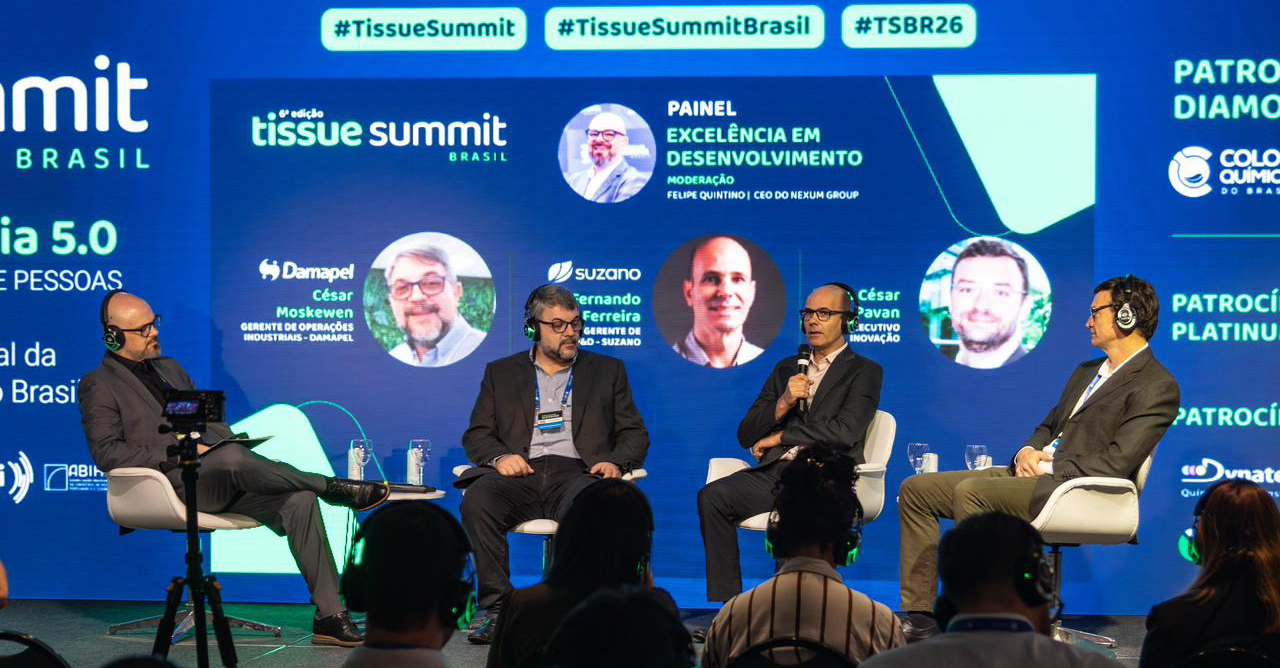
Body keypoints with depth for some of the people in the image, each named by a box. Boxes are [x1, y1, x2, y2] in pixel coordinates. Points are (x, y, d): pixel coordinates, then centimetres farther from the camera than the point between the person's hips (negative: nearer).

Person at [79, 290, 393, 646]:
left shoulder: (170, 368, 26)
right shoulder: (98, 386, 4)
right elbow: (107, 453, -8)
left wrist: (222, 442, 2)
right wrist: (178, 453, -15)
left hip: (221, 481, 7)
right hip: (171, 484, -7)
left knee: (299, 500, -18)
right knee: (232, 457, -38)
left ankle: (329, 616, -21)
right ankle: (334, 488, -20)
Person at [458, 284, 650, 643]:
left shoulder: (607, 370, 21)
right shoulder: (501, 373, 22)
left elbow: (635, 434, 17)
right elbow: (476, 435, 15)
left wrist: (616, 462, -6)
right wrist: (499, 456, -8)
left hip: (576, 474, -1)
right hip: (520, 475, 1)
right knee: (477, 499, -33)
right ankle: (498, 609, -30)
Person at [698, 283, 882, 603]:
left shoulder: (865, 371, 9)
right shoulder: (786, 369, 25)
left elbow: (846, 432, -8)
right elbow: (746, 436, 18)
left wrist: (779, 437, -1)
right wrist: (783, 404, -1)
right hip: (774, 471, 5)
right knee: (712, 497, -23)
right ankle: (725, 600, -22)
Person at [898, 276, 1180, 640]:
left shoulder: (1157, 386, -7)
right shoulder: (1086, 371, 24)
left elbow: (1115, 463, -16)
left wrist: (1046, 470, -13)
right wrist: (1028, 452, 4)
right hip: (1034, 475, 10)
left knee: (970, 490, -33)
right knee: (915, 489, -1)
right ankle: (921, 614, -5)